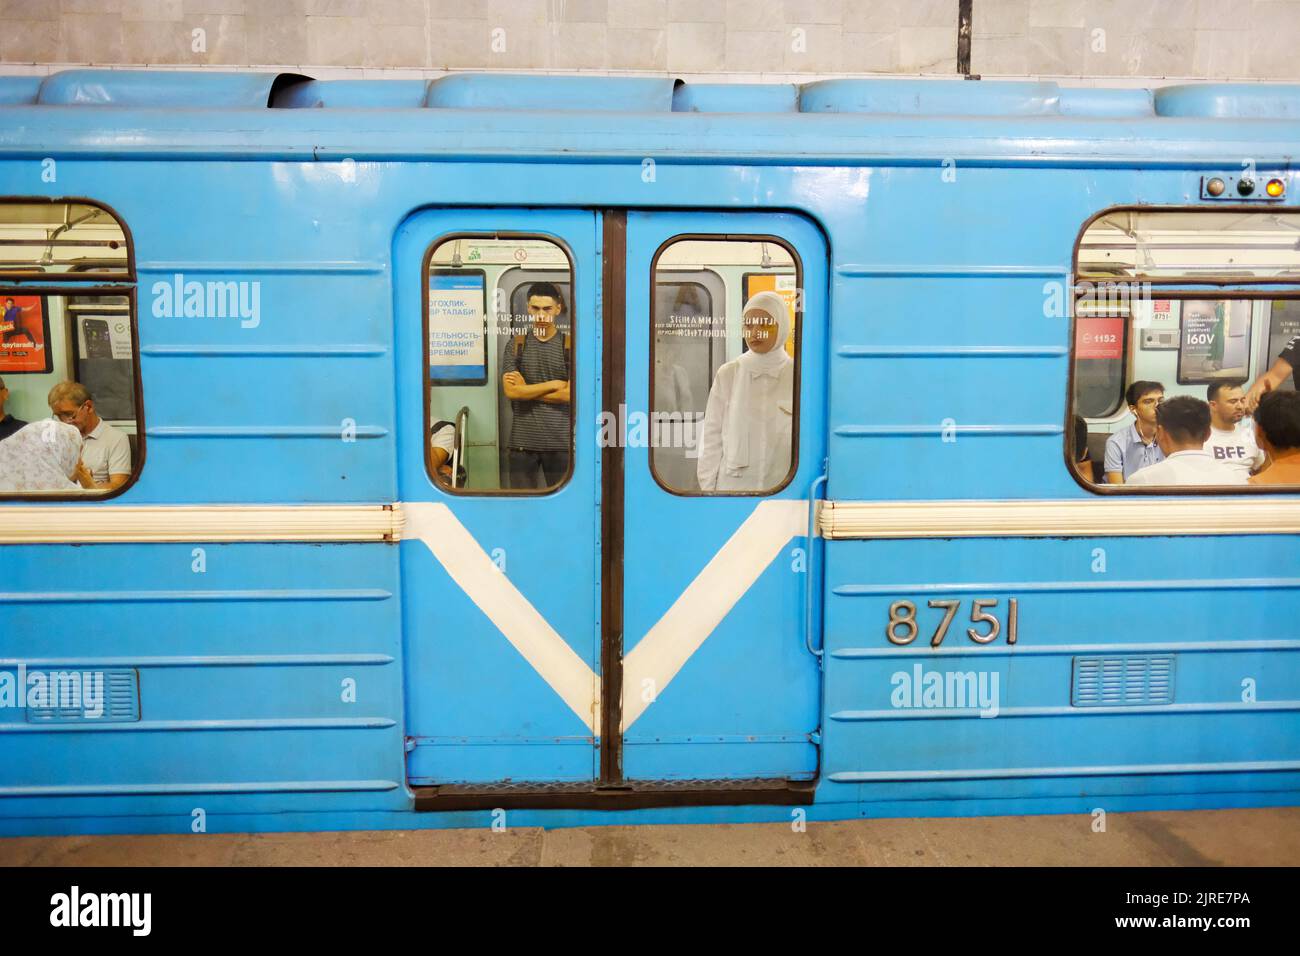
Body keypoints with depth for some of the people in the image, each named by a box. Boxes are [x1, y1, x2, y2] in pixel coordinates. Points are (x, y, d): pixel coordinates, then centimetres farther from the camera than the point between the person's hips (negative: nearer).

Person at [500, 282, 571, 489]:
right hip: (522, 439, 1)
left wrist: (527, 390, -7)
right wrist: (554, 384, -8)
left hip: (560, 440, -1)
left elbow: (569, 395, -8)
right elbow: (510, 391, -8)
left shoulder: (569, 346, 1)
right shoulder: (515, 346, 5)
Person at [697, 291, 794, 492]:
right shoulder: (727, 375, -1)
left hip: (784, 485, 0)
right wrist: (708, 487, -1)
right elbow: (711, 436, 2)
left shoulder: (797, 376, -1)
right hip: (733, 484, 0)